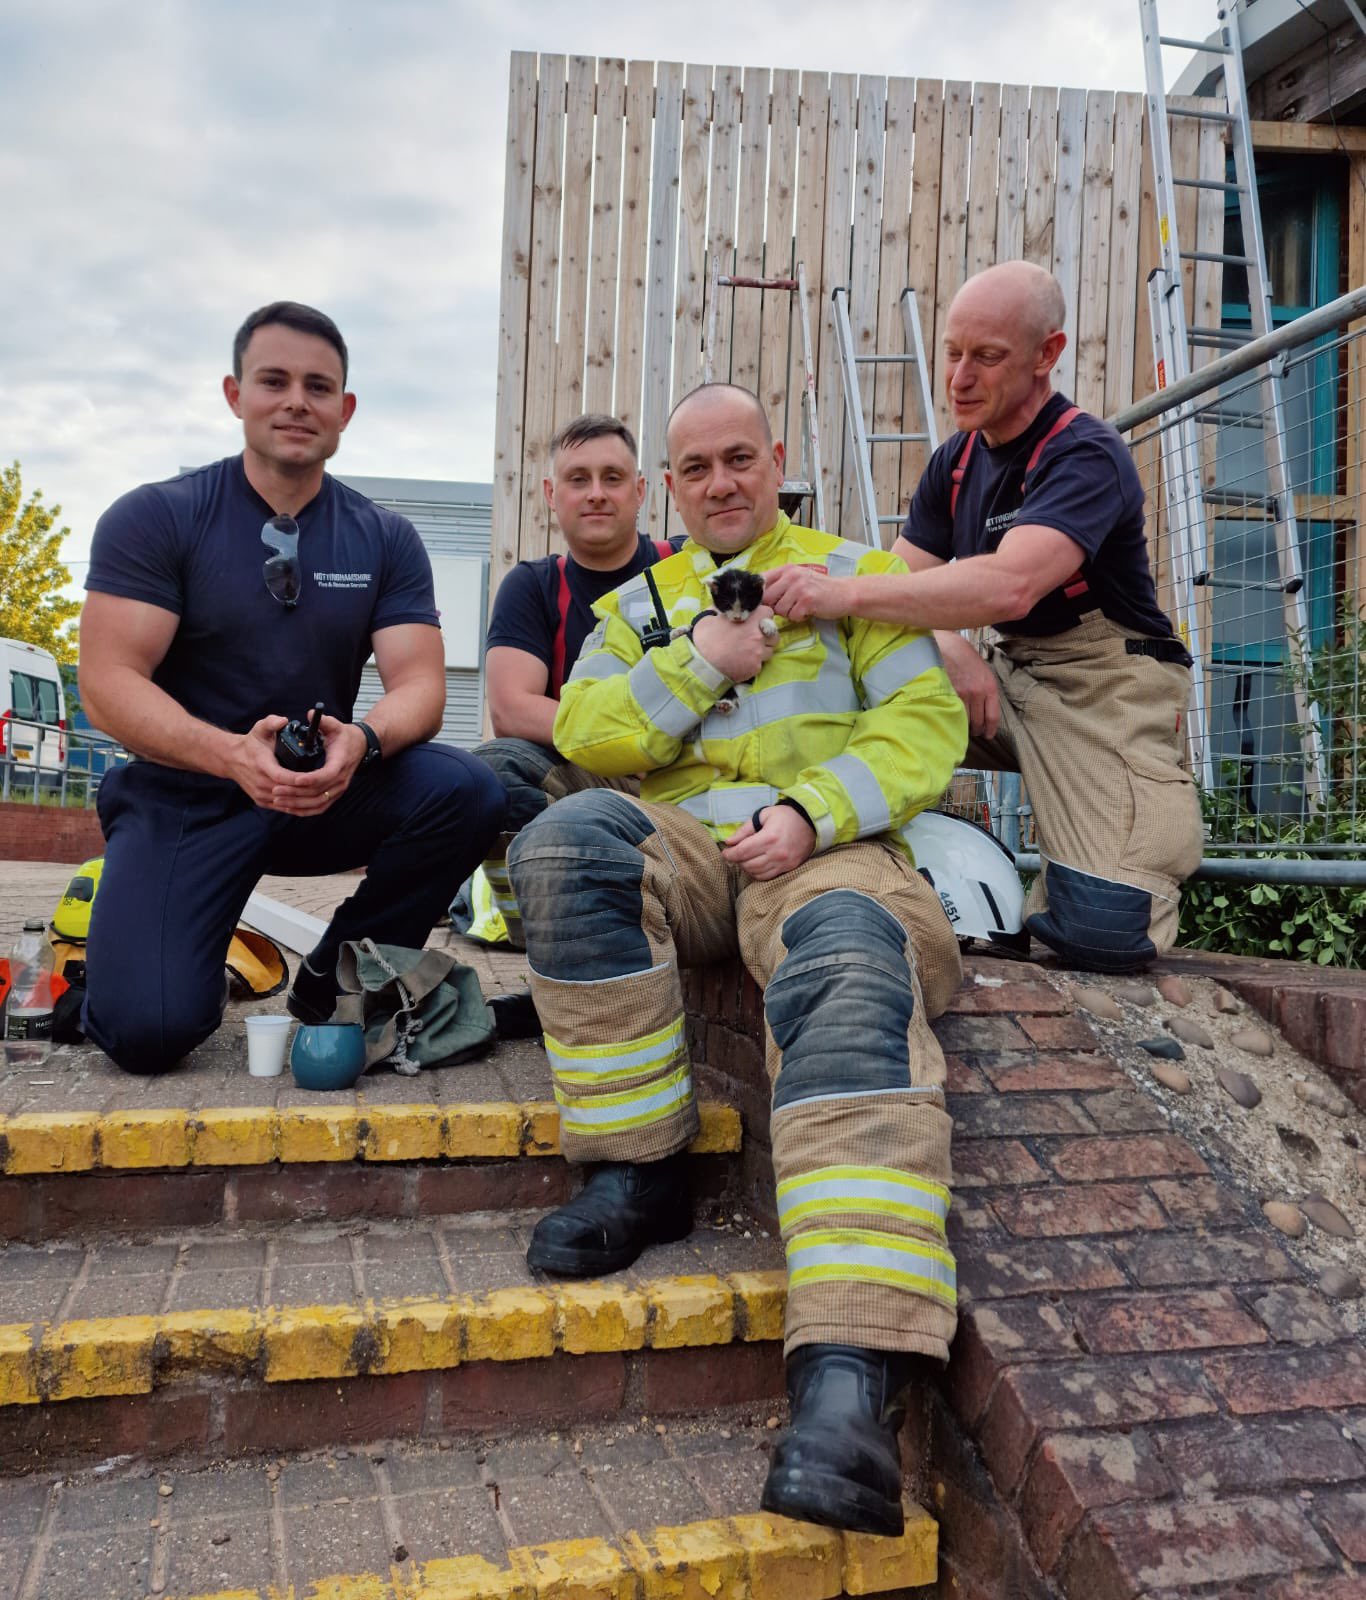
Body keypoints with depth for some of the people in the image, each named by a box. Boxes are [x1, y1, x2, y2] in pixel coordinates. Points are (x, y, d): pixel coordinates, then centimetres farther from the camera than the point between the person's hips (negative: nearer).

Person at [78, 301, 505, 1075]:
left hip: (326, 791, 3)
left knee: (468, 790, -26)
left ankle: (334, 980, -3)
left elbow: (420, 681, -8)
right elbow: (109, 681, -15)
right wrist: (234, 755, -33)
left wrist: (362, 742, -32)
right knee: (150, 1029, -24)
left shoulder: (386, 540, 2)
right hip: (182, 797, -3)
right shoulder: (153, 519, -6)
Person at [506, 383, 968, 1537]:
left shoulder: (854, 574, 19)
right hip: (683, 844, 3)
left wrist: (810, 812, -12)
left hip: (824, 848, -2)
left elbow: (926, 722, 5)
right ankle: (640, 1171, -21)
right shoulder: (640, 604, 27)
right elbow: (584, 734, 12)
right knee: (570, 838, -31)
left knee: (851, 969, -37)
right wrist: (698, 663, -2)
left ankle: (851, 1378, -50)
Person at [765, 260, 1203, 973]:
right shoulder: (955, 463, 9)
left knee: (1106, 932, -21)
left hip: (1105, 689, -6)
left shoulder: (1086, 456, -17)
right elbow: (906, 582, 2)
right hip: (1006, 674, 6)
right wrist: (953, 650, -21)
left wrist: (848, 592, -41)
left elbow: (1010, 586, -35)